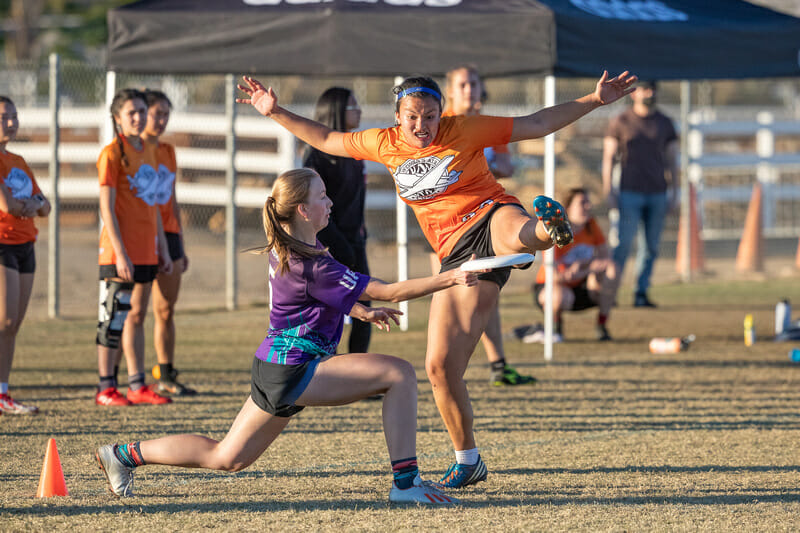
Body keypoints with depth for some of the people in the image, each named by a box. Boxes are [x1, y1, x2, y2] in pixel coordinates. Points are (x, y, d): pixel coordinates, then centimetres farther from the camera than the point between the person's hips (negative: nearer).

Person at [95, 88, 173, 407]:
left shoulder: (147, 153, 14)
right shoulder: (112, 153, -10)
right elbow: (106, 208, -14)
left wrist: (163, 249, 17)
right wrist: (120, 253, -20)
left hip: (146, 251, 8)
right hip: (120, 251, -8)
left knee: (137, 316, 11)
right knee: (114, 317, -5)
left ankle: (137, 386, 15)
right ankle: (106, 388, 0)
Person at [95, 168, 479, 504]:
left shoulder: (287, 247, 8)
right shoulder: (310, 264, -21)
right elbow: (390, 292, -21)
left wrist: (363, 313, 22)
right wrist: (450, 279, -20)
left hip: (278, 367, 10)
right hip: (292, 371, -10)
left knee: (226, 459, 16)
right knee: (400, 374, -14)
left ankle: (122, 455, 17)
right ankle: (405, 482, -15)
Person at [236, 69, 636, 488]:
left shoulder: (464, 130, 1)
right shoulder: (385, 144, 12)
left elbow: (537, 124, 4)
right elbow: (327, 140, 26)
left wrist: (594, 100, -3)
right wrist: (276, 113, 22)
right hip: (457, 256, 4)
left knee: (516, 235, -45)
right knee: (440, 365, -2)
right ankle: (467, 462, 11)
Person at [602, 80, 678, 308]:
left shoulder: (665, 123, 12)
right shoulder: (620, 122, 3)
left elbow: (672, 159, 15)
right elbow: (608, 157, 3)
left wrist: (675, 192, 8)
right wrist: (608, 191, -5)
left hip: (657, 194, 3)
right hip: (629, 193, -3)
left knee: (650, 247, 1)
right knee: (624, 243, -10)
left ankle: (641, 293, 5)